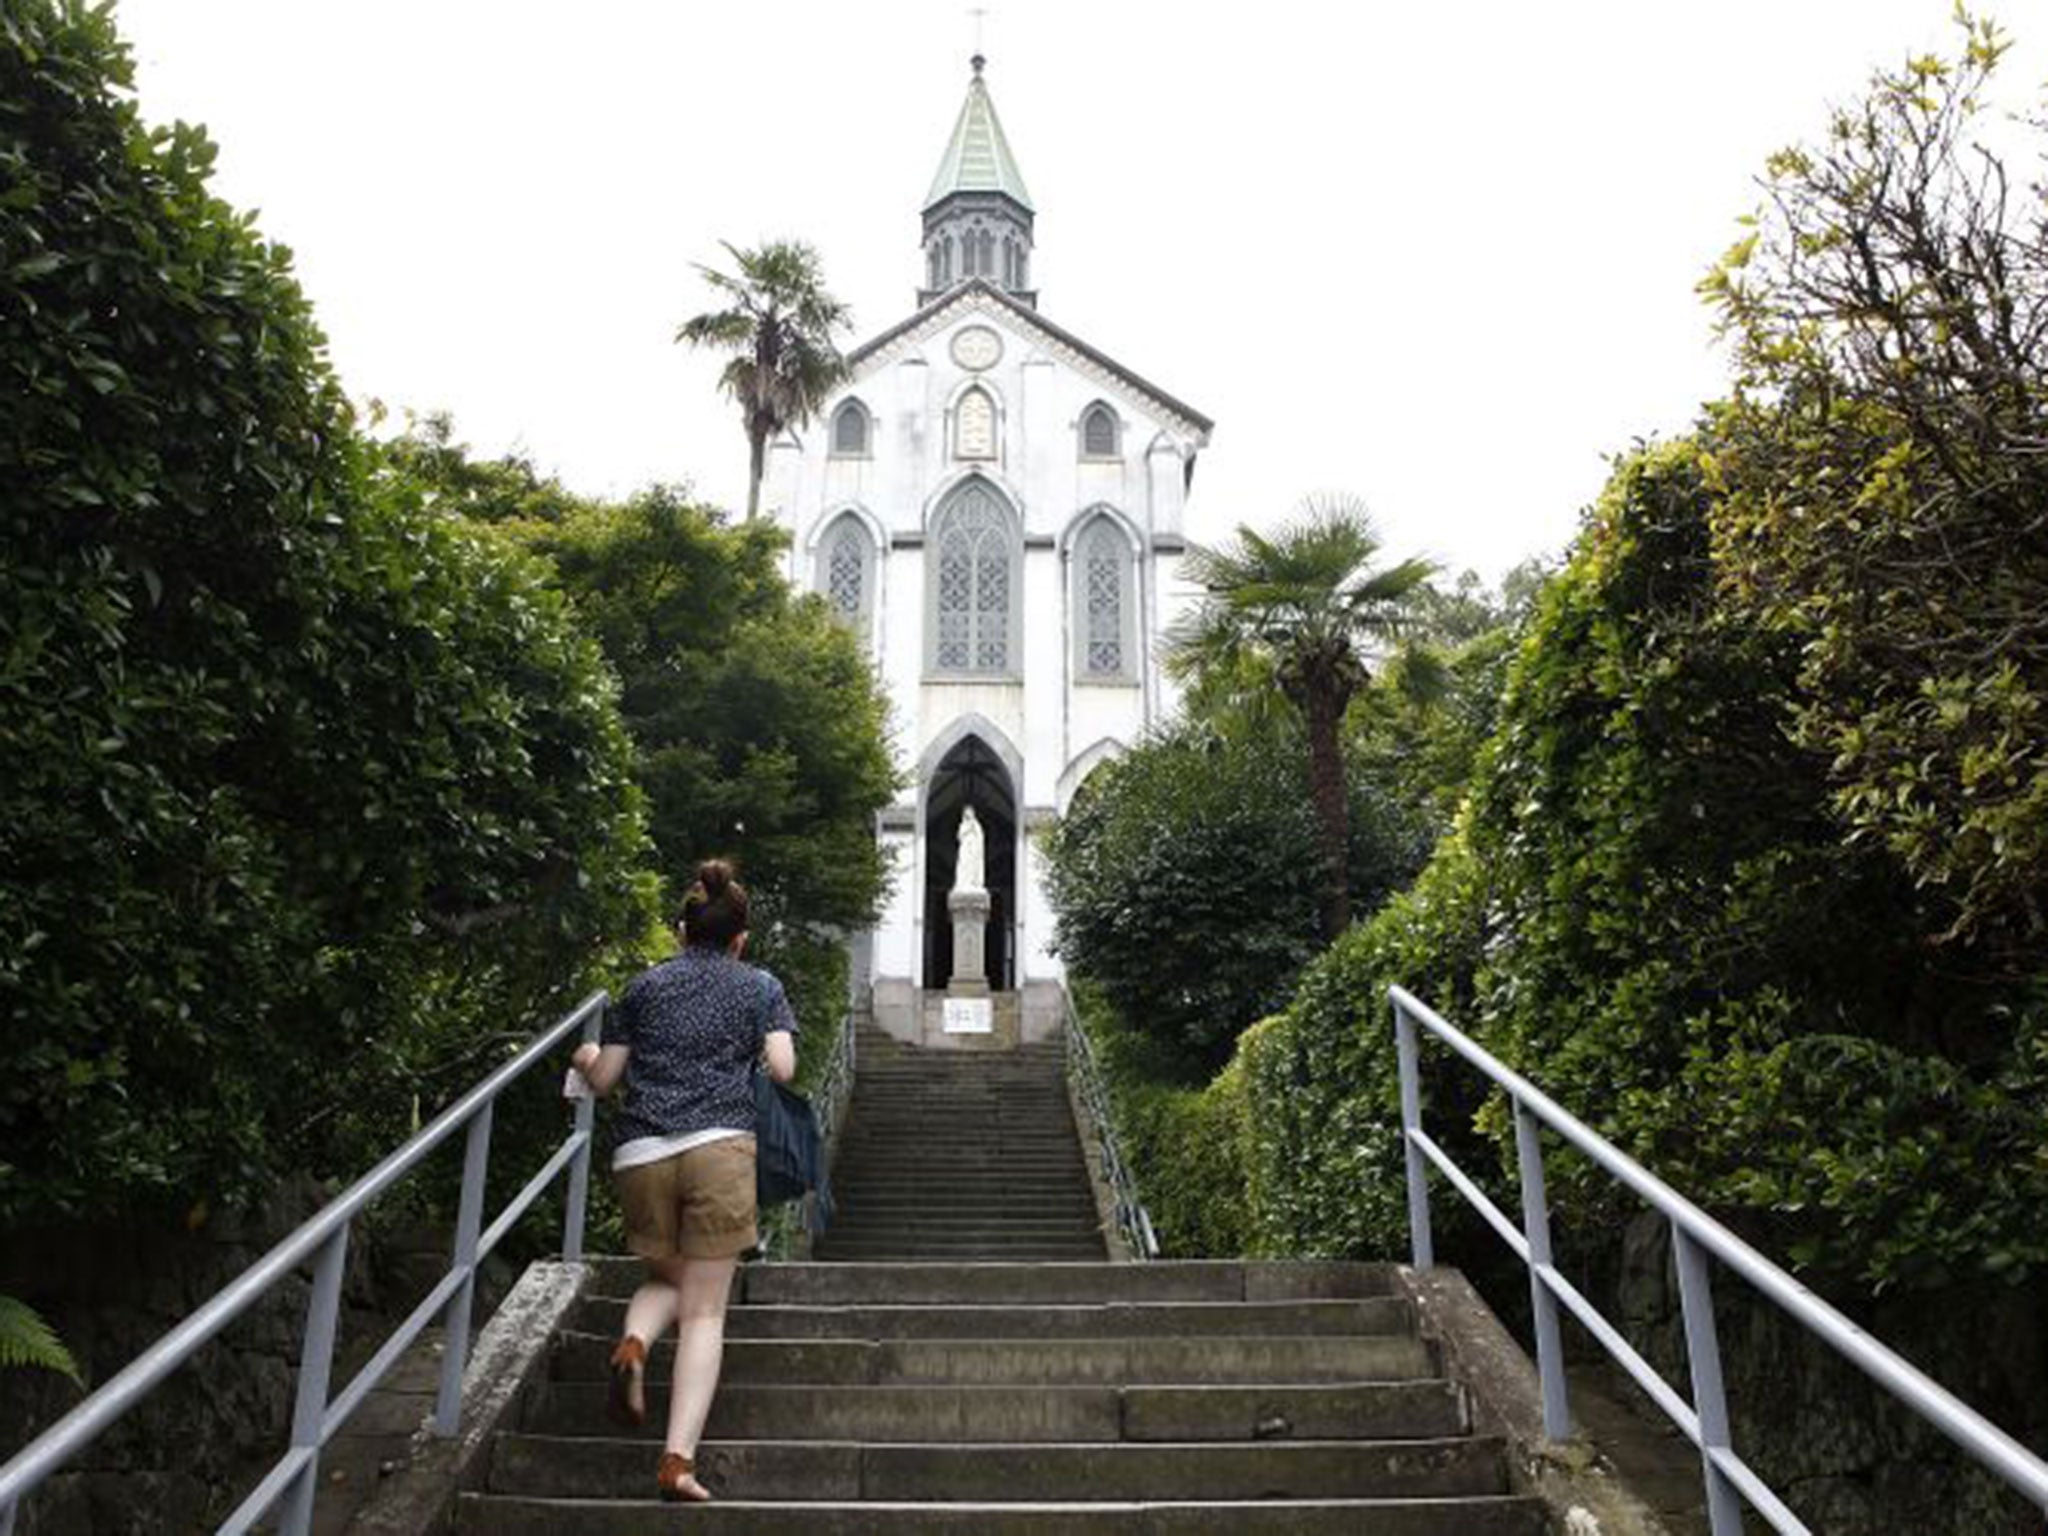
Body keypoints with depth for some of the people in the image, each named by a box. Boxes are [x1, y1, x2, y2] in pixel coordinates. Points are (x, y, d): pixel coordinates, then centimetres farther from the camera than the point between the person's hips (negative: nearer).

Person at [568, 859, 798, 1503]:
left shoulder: (645, 986, 16)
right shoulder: (760, 986, 11)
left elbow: (603, 1080, 15)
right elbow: (782, 1068, -1)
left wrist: (585, 1059, 37)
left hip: (640, 1154, 3)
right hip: (719, 1147, -2)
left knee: (666, 1279, 24)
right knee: (704, 1311, 4)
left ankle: (634, 1343, -7)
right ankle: (679, 1459, -5)